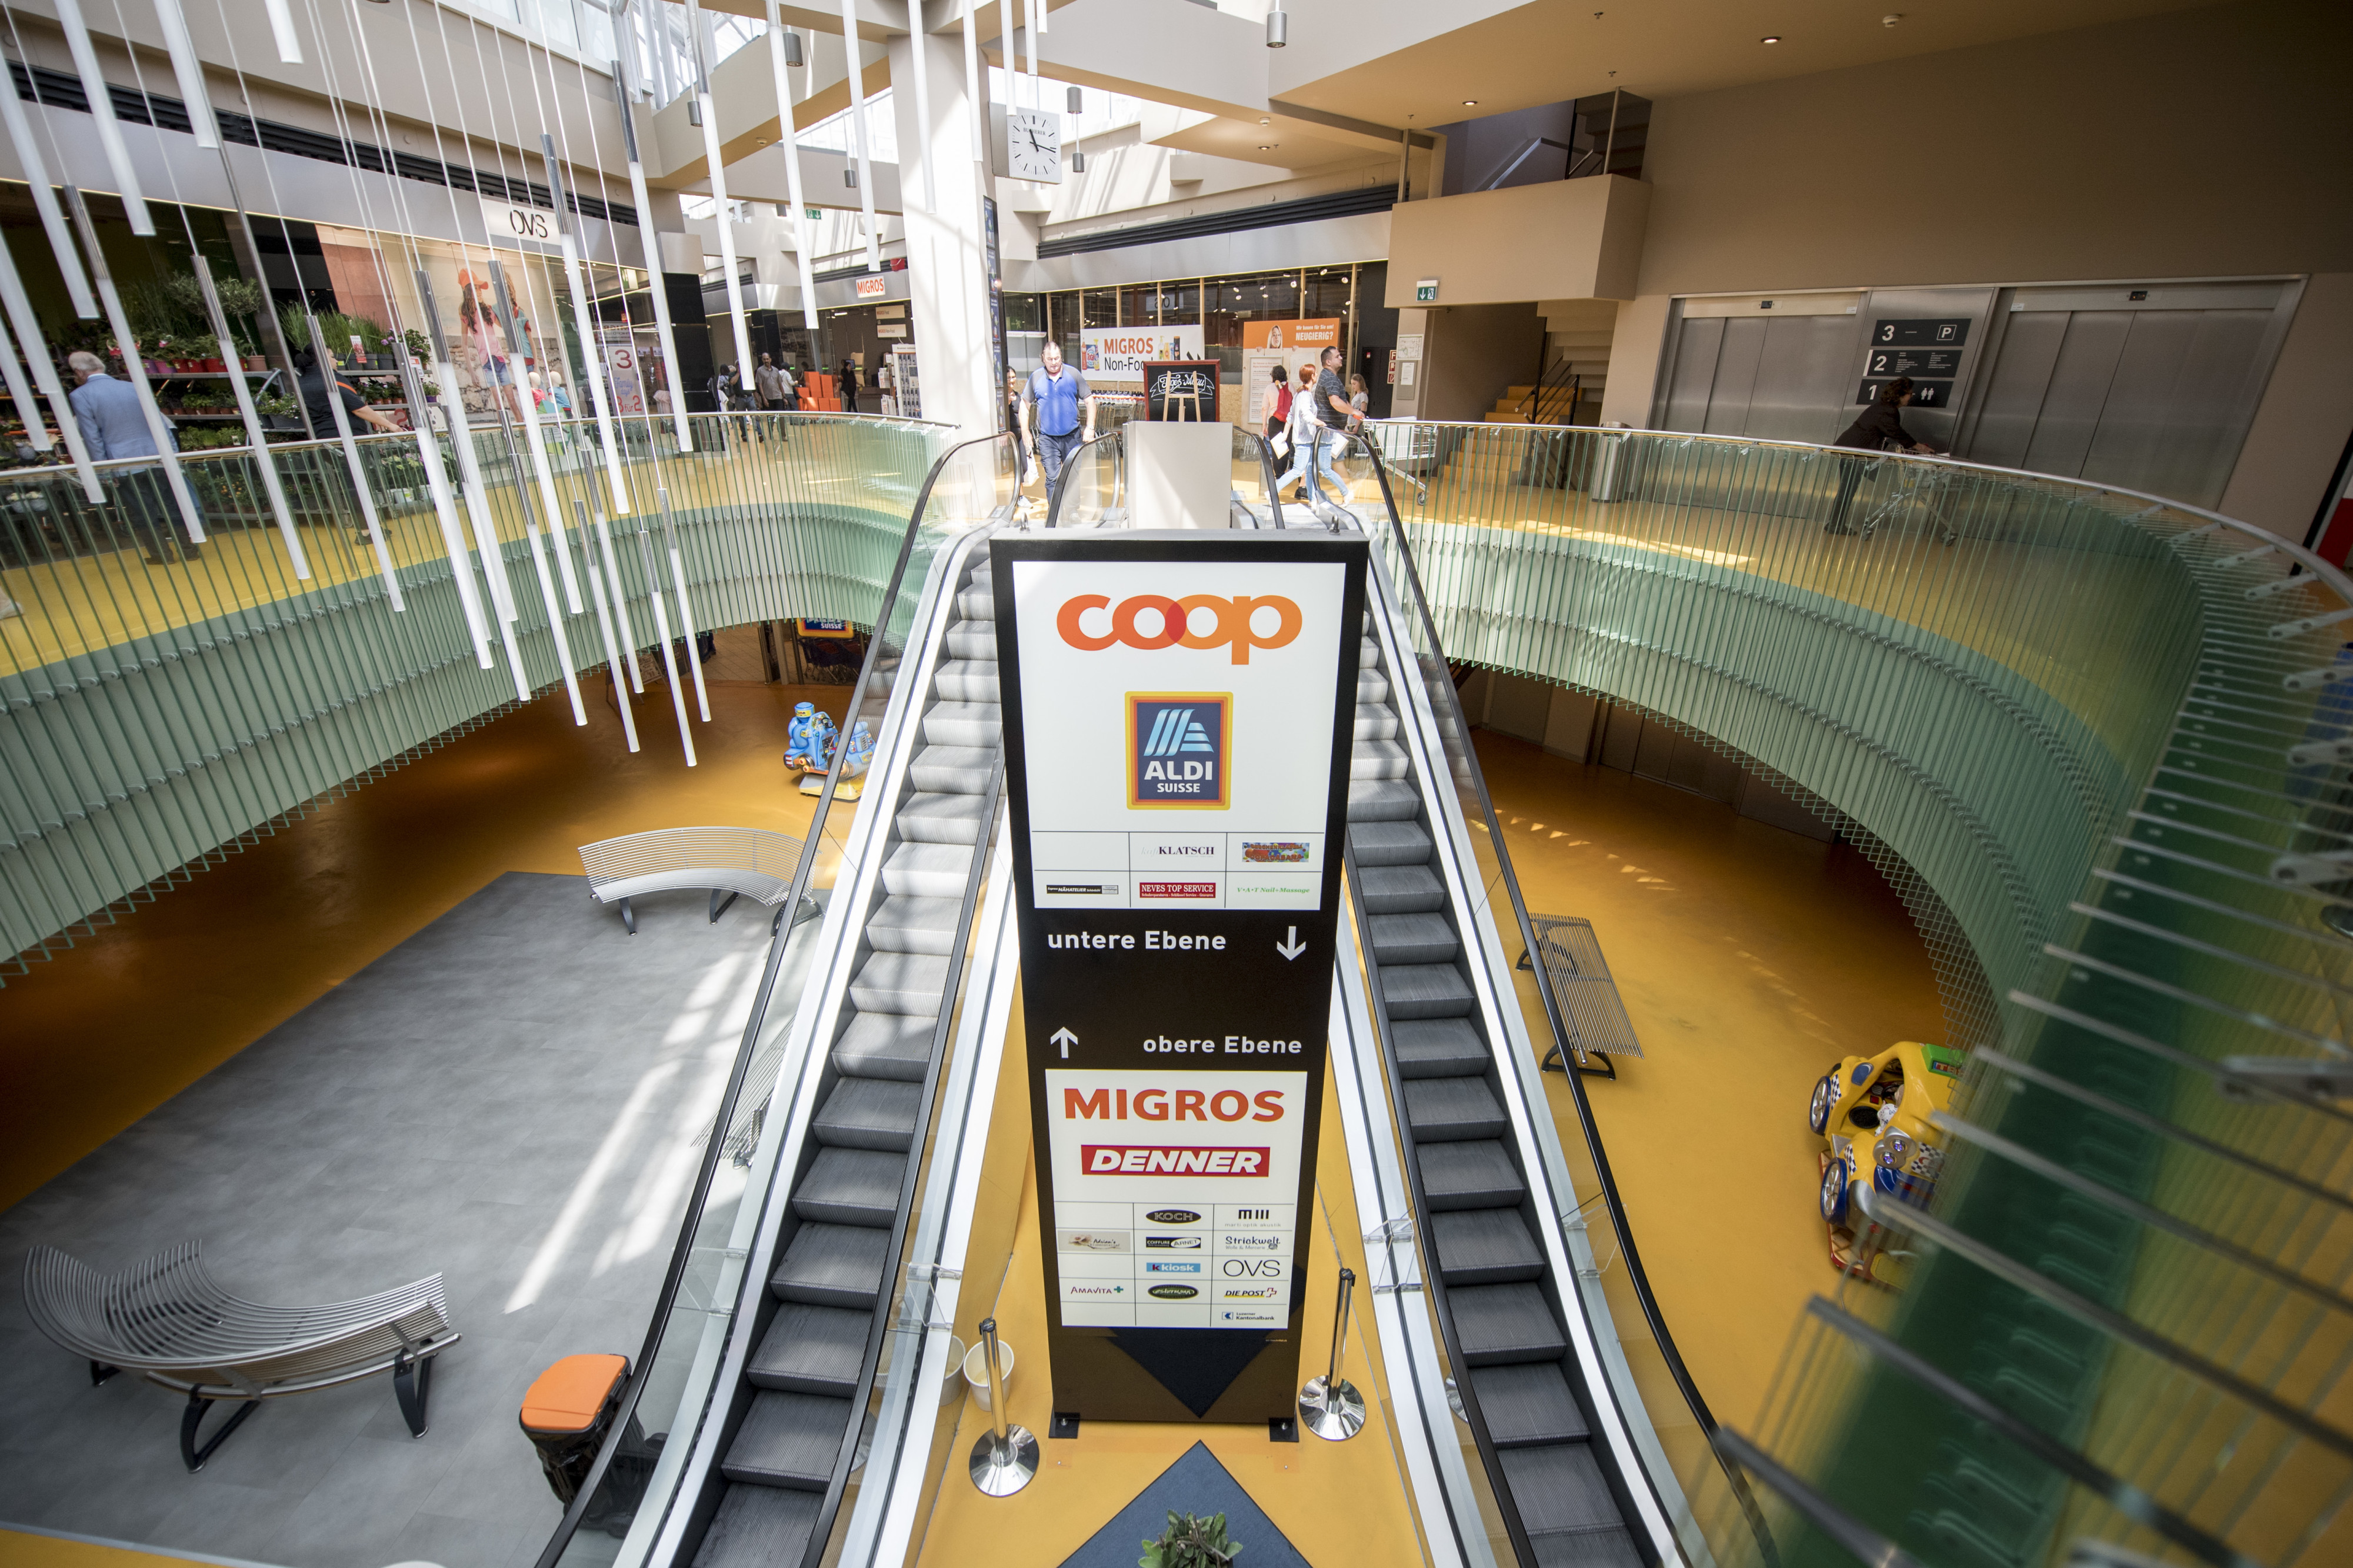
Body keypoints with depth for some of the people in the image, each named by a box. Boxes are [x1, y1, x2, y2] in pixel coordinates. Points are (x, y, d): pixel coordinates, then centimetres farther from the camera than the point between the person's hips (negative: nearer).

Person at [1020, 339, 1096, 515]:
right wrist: (1025, 433, 2)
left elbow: (1089, 401, 5)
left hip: (1073, 436, 1)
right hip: (1047, 438, 0)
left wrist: (1090, 428, -6)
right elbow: (1025, 405, 9)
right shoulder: (1035, 378, 2)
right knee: (1052, 478, -6)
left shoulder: (1074, 375, 1)